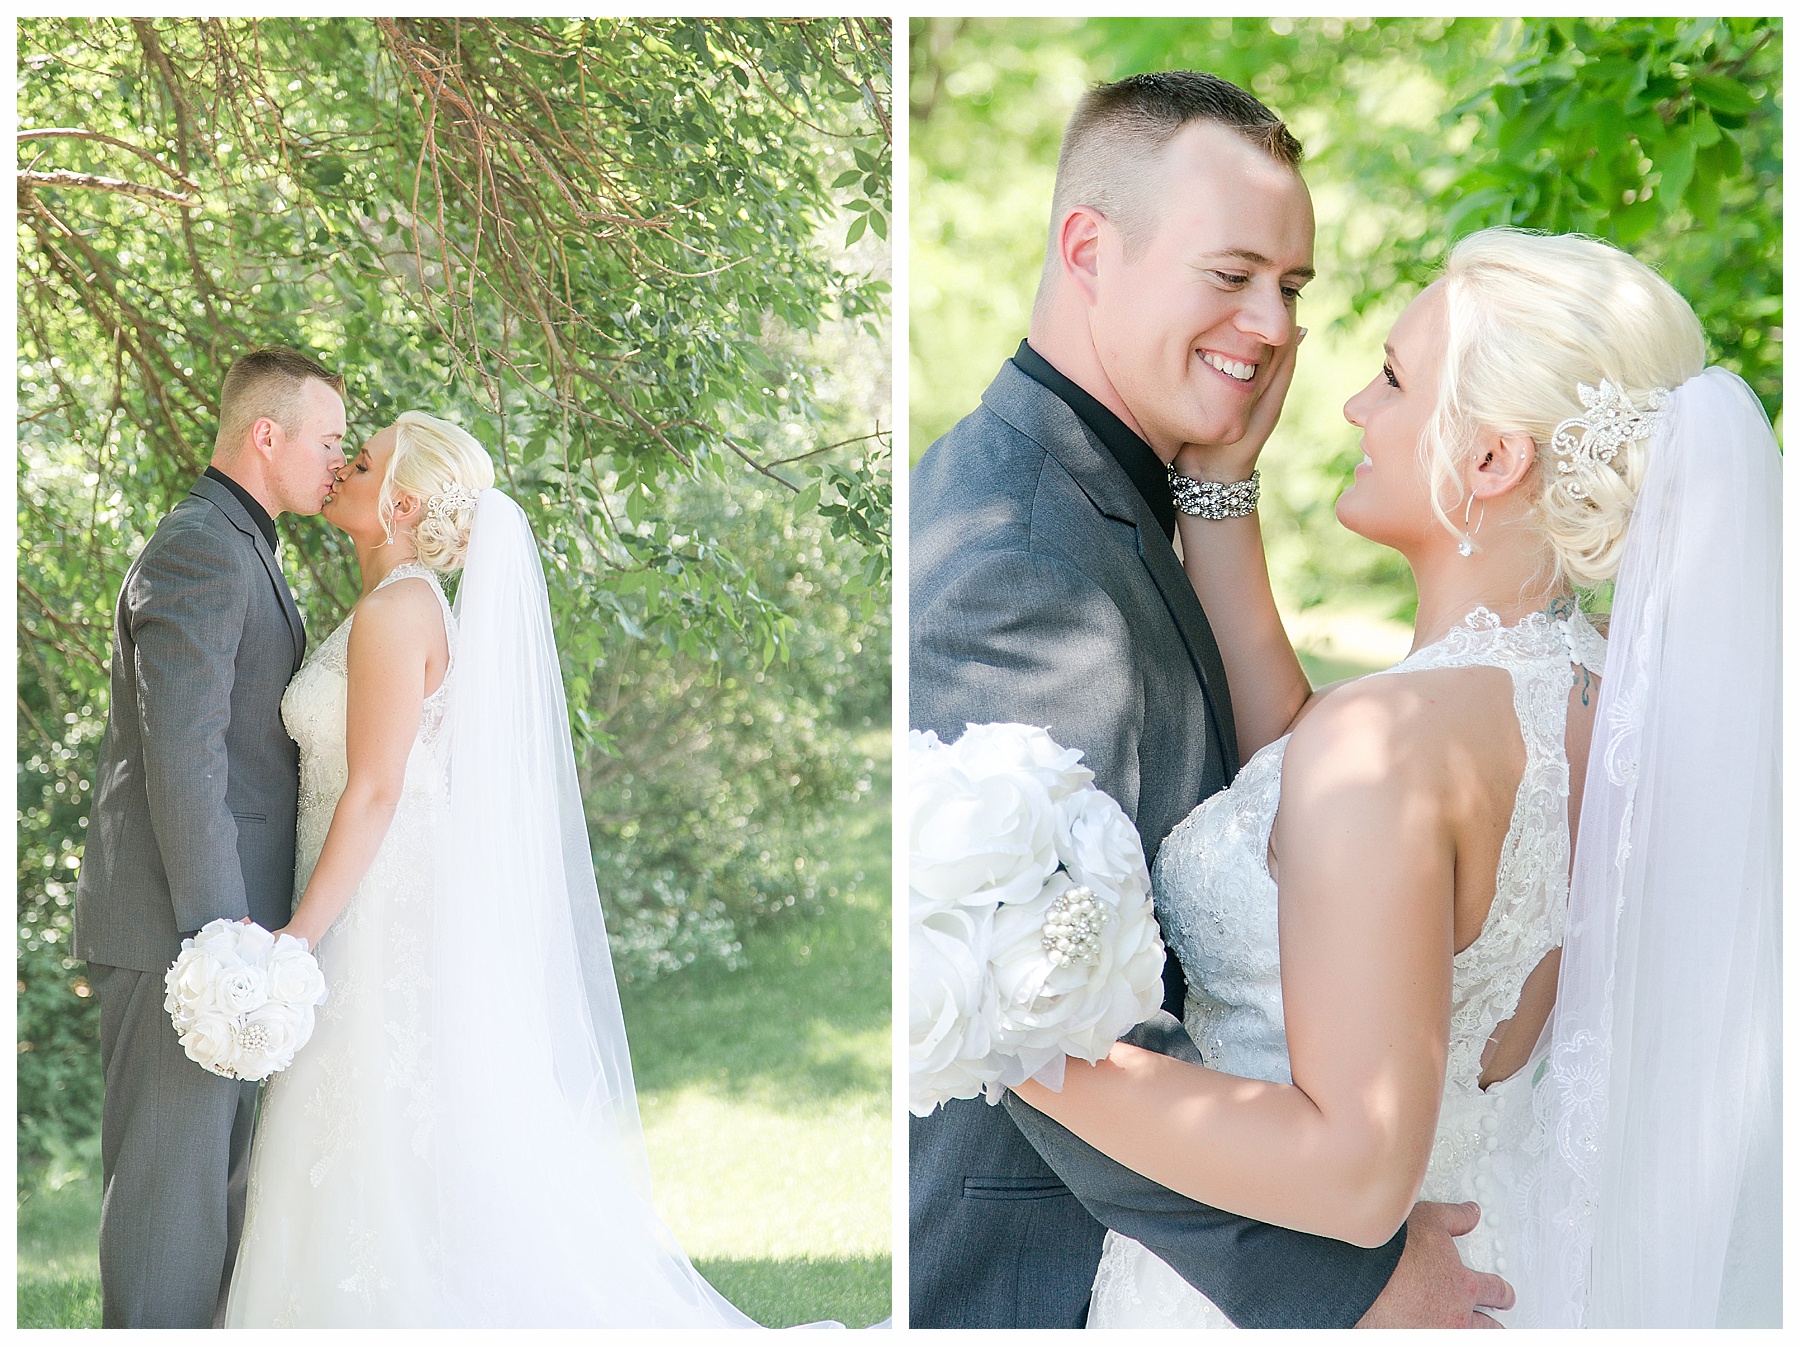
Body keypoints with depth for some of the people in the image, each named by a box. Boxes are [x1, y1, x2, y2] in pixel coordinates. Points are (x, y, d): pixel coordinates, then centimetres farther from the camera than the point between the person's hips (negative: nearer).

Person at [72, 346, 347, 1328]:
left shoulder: (234, 549, 19)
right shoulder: (198, 551, -14)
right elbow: (180, 758, -22)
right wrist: (221, 935, -24)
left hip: (218, 916, 10)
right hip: (173, 927, -10)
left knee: (220, 1182, 13)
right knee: (169, 1184, -5)